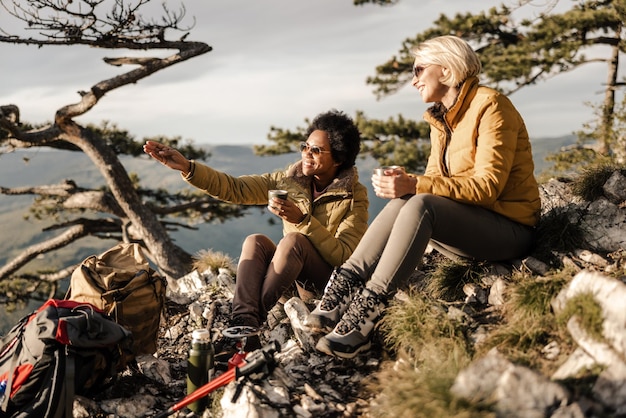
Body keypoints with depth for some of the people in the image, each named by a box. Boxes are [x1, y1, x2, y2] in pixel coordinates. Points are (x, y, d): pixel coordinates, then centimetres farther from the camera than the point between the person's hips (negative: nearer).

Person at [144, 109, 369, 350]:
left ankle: (252, 321, -29)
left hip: (332, 282, -4)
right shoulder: (290, 179, 0)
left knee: (293, 239, -31)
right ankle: (243, 324, -39)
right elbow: (235, 188, -8)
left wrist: (302, 219, -28)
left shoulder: (355, 196, -11)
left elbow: (344, 256, -20)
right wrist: (187, 167, -19)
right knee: (255, 241, -23)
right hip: (294, 279, 4)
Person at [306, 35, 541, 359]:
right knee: (401, 203, -20)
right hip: (465, 223, 7)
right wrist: (404, 182, -16)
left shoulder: (490, 106, -12)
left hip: (510, 228, -7)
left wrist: (415, 186, -30)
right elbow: (435, 180, 7)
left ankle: (367, 308, -37)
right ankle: (345, 285, -29)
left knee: (420, 205, -32)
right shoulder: (440, 119, 13)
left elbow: (487, 186, -21)